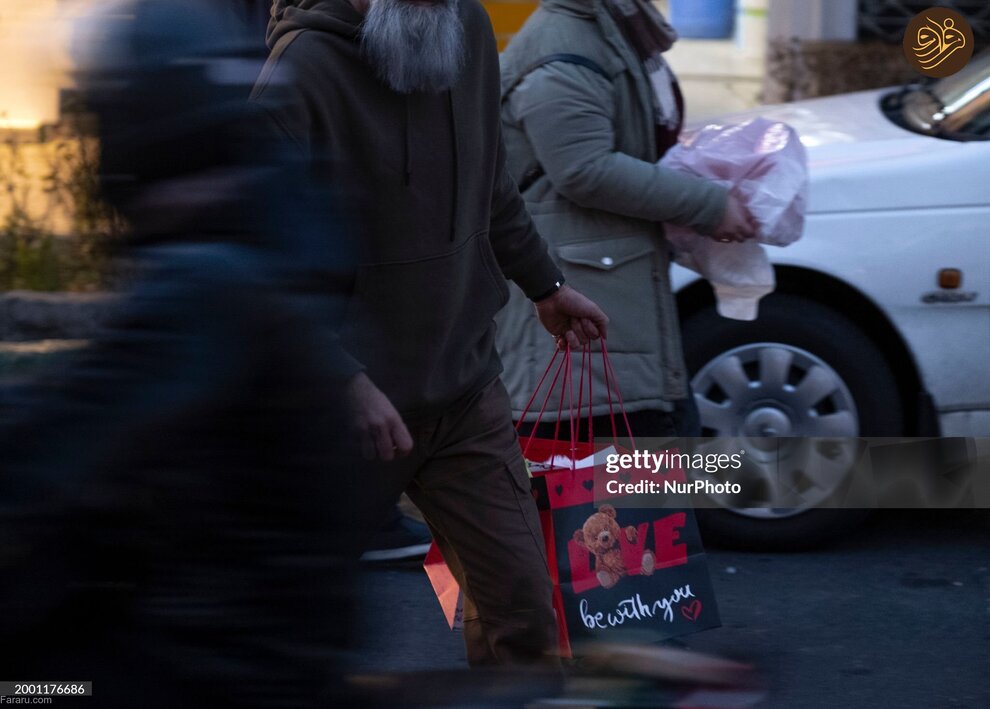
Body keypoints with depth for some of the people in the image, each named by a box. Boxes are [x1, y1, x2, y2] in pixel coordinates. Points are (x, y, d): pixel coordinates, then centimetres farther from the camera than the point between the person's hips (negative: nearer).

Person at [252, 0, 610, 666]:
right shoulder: (303, 70, -17)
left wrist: (546, 285, 26)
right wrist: (348, 381, -25)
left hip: (466, 382, 5)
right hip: (354, 403, -5)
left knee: (520, 592, 3)